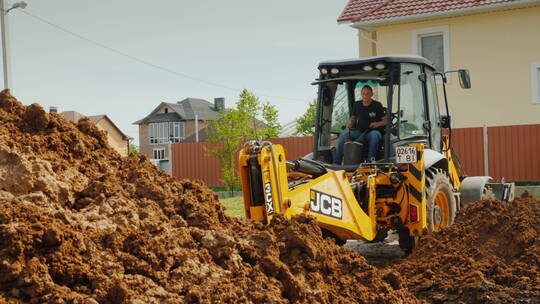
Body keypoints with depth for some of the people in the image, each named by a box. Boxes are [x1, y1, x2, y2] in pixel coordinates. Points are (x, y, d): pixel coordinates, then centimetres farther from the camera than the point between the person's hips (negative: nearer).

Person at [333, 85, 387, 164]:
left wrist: (378, 124, -21)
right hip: (359, 131, 4)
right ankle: (337, 162, -20)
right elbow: (354, 117, 23)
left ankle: (370, 159, -43)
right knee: (343, 135, -19)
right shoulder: (357, 105, 9)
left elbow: (386, 120, -1)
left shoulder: (377, 105, -3)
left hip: (373, 130, -4)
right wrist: (350, 123, 1)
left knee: (374, 135, -40)